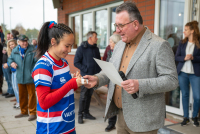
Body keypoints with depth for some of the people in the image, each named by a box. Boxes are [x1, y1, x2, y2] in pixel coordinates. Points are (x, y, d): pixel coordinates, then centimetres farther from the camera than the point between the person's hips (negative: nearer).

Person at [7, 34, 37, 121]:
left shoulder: (32, 50, -8)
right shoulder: (15, 51, 6)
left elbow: (37, 61, -11)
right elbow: (10, 59, 19)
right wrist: (11, 63, -4)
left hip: (30, 77, -5)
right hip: (20, 77, 5)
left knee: (31, 95, 1)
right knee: (22, 95, 16)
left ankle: (32, 113, 12)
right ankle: (23, 112, 32)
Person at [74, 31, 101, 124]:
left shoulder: (96, 49, 11)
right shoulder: (82, 48, -7)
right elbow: (76, 62, -10)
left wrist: (98, 70, 4)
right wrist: (86, 69, -15)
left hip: (94, 76, 6)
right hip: (86, 76, -6)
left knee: (89, 95, 14)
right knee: (83, 96, -1)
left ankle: (86, 113, 25)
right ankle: (80, 115, 11)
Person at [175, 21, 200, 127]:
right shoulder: (182, 43, 7)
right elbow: (176, 57, 5)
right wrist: (184, 58, -13)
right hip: (182, 72, 3)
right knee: (184, 95, 9)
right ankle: (186, 117, 21)